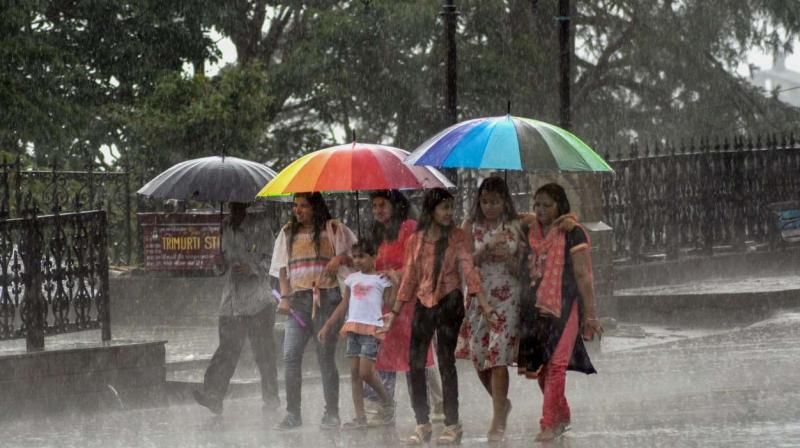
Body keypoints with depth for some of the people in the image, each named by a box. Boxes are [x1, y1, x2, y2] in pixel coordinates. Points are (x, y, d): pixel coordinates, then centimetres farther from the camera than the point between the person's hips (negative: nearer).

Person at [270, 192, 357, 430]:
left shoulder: (332, 230, 6)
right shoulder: (288, 233, 17)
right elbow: (283, 268, 14)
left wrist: (340, 258, -15)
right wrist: (284, 297, 1)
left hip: (326, 297, -3)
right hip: (298, 299, 3)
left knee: (326, 356, -3)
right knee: (290, 355, -7)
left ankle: (332, 413, 5)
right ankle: (292, 413, -2)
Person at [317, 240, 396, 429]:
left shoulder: (382, 279, 0)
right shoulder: (352, 279, 15)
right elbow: (344, 306, 19)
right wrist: (327, 326, 16)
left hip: (372, 328, -6)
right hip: (353, 327, 6)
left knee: (366, 371, -13)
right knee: (354, 372, 2)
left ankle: (387, 402, 11)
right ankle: (360, 417, 3)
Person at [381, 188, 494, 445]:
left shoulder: (456, 237, -1)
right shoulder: (416, 240, 7)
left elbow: (468, 269, -8)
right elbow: (409, 278, 12)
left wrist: (484, 304, -17)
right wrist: (395, 312, 10)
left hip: (449, 302, -3)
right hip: (423, 304, 3)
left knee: (446, 362, -3)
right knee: (415, 363, -1)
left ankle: (452, 425, 3)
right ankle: (422, 424, 8)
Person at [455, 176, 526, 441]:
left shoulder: (516, 226, 1)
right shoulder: (471, 226, 5)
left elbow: (524, 267, 2)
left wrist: (507, 257, -18)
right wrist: (488, 248, -16)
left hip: (508, 297, -3)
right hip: (479, 296, 3)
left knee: (498, 357, -11)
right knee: (478, 356, 5)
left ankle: (498, 422, -7)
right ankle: (502, 403, 31)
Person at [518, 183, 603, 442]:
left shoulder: (572, 233, -5)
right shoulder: (531, 232, 12)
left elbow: (583, 276, -8)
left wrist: (589, 315, -11)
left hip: (563, 305, -6)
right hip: (535, 305, 6)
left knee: (555, 363, -10)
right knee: (538, 364, 7)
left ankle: (548, 424, -9)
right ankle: (562, 417, 22)